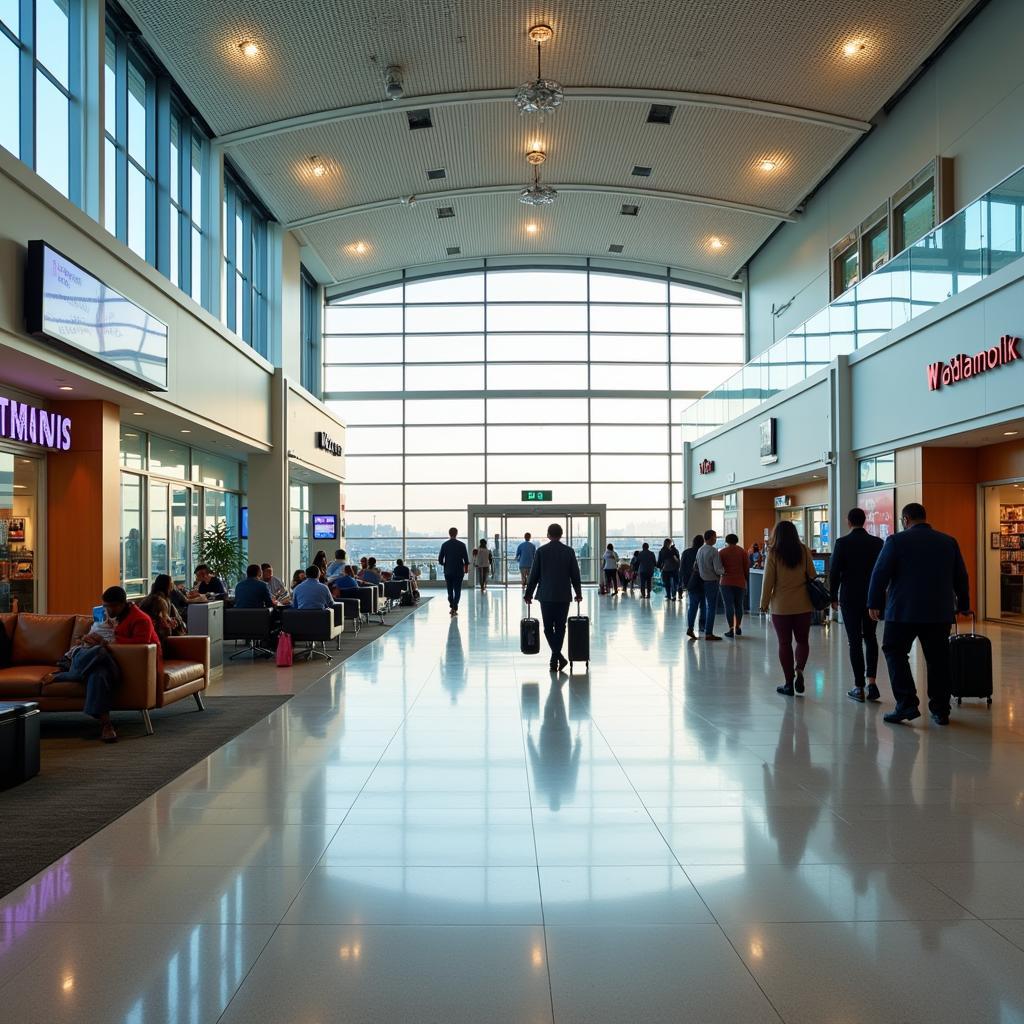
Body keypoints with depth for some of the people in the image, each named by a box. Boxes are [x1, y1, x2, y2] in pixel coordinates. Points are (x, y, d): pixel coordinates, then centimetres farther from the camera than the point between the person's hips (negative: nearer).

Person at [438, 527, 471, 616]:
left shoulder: (444, 545, -3)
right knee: (457, 590, 3)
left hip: (448, 571, 1)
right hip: (459, 571, -1)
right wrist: (466, 568, 13)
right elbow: (466, 559, -4)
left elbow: (440, 559, -2)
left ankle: (452, 607, 16)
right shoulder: (461, 545, -6)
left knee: (450, 589, 16)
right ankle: (455, 608, -5)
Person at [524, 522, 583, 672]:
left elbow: (534, 575, -1)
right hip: (564, 596, 1)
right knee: (560, 627, 10)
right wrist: (578, 593, 16)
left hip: (546, 595, -1)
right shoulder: (569, 551, 1)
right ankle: (556, 658, 9)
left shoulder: (541, 551, -3)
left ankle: (557, 657, -9)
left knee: (548, 628, 7)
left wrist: (528, 594, 9)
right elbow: (575, 574, 4)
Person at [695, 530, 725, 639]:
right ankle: (708, 633, -2)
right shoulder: (714, 551, -17)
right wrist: (723, 572, 2)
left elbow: (697, 566, 12)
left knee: (707, 606, 18)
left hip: (703, 580, 8)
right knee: (712, 607, -2)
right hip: (712, 581, -7)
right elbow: (718, 569, -18)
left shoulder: (700, 550, 5)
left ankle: (707, 630, 24)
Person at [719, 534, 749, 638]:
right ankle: (737, 627, 20)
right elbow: (747, 568, 2)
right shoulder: (742, 552, 2)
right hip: (740, 582, 2)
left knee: (729, 605, -1)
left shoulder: (722, 552, -2)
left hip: (726, 582, -2)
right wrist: (746, 580, 12)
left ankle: (731, 629, -6)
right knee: (739, 605, 14)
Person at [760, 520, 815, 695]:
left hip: (781, 606, -2)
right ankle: (799, 669, -8)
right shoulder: (804, 551, -2)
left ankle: (789, 684, 10)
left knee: (785, 643, 8)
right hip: (803, 604, 2)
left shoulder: (773, 554, -8)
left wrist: (764, 603, 5)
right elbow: (812, 575, 4)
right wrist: (814, 599, 18)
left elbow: (768, 581, -6)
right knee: (802, 641, 16)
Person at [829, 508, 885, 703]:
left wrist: (833, 597, 3)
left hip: (850, 598, -3)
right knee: (871, 638, 17)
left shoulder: (842, 543, -9)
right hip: (872, 598, 3)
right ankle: (871, 681, 5)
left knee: (855, 641, 3)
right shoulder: (877, 542, 0)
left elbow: (834, 572, -9)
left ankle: (859, 688, 5)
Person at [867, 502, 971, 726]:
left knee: (895, 652, 6)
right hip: (940, 613, 4)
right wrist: (963, 605, 24)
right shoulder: (949, 542, 8)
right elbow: (961, 577, 13)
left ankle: (906, 703, -4)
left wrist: (874, 603, 2)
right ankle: (941, 711, 14)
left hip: (903, 611, -4)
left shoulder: (896, 541, -5)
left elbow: (880, 574, -7)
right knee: (938, 660, 9)